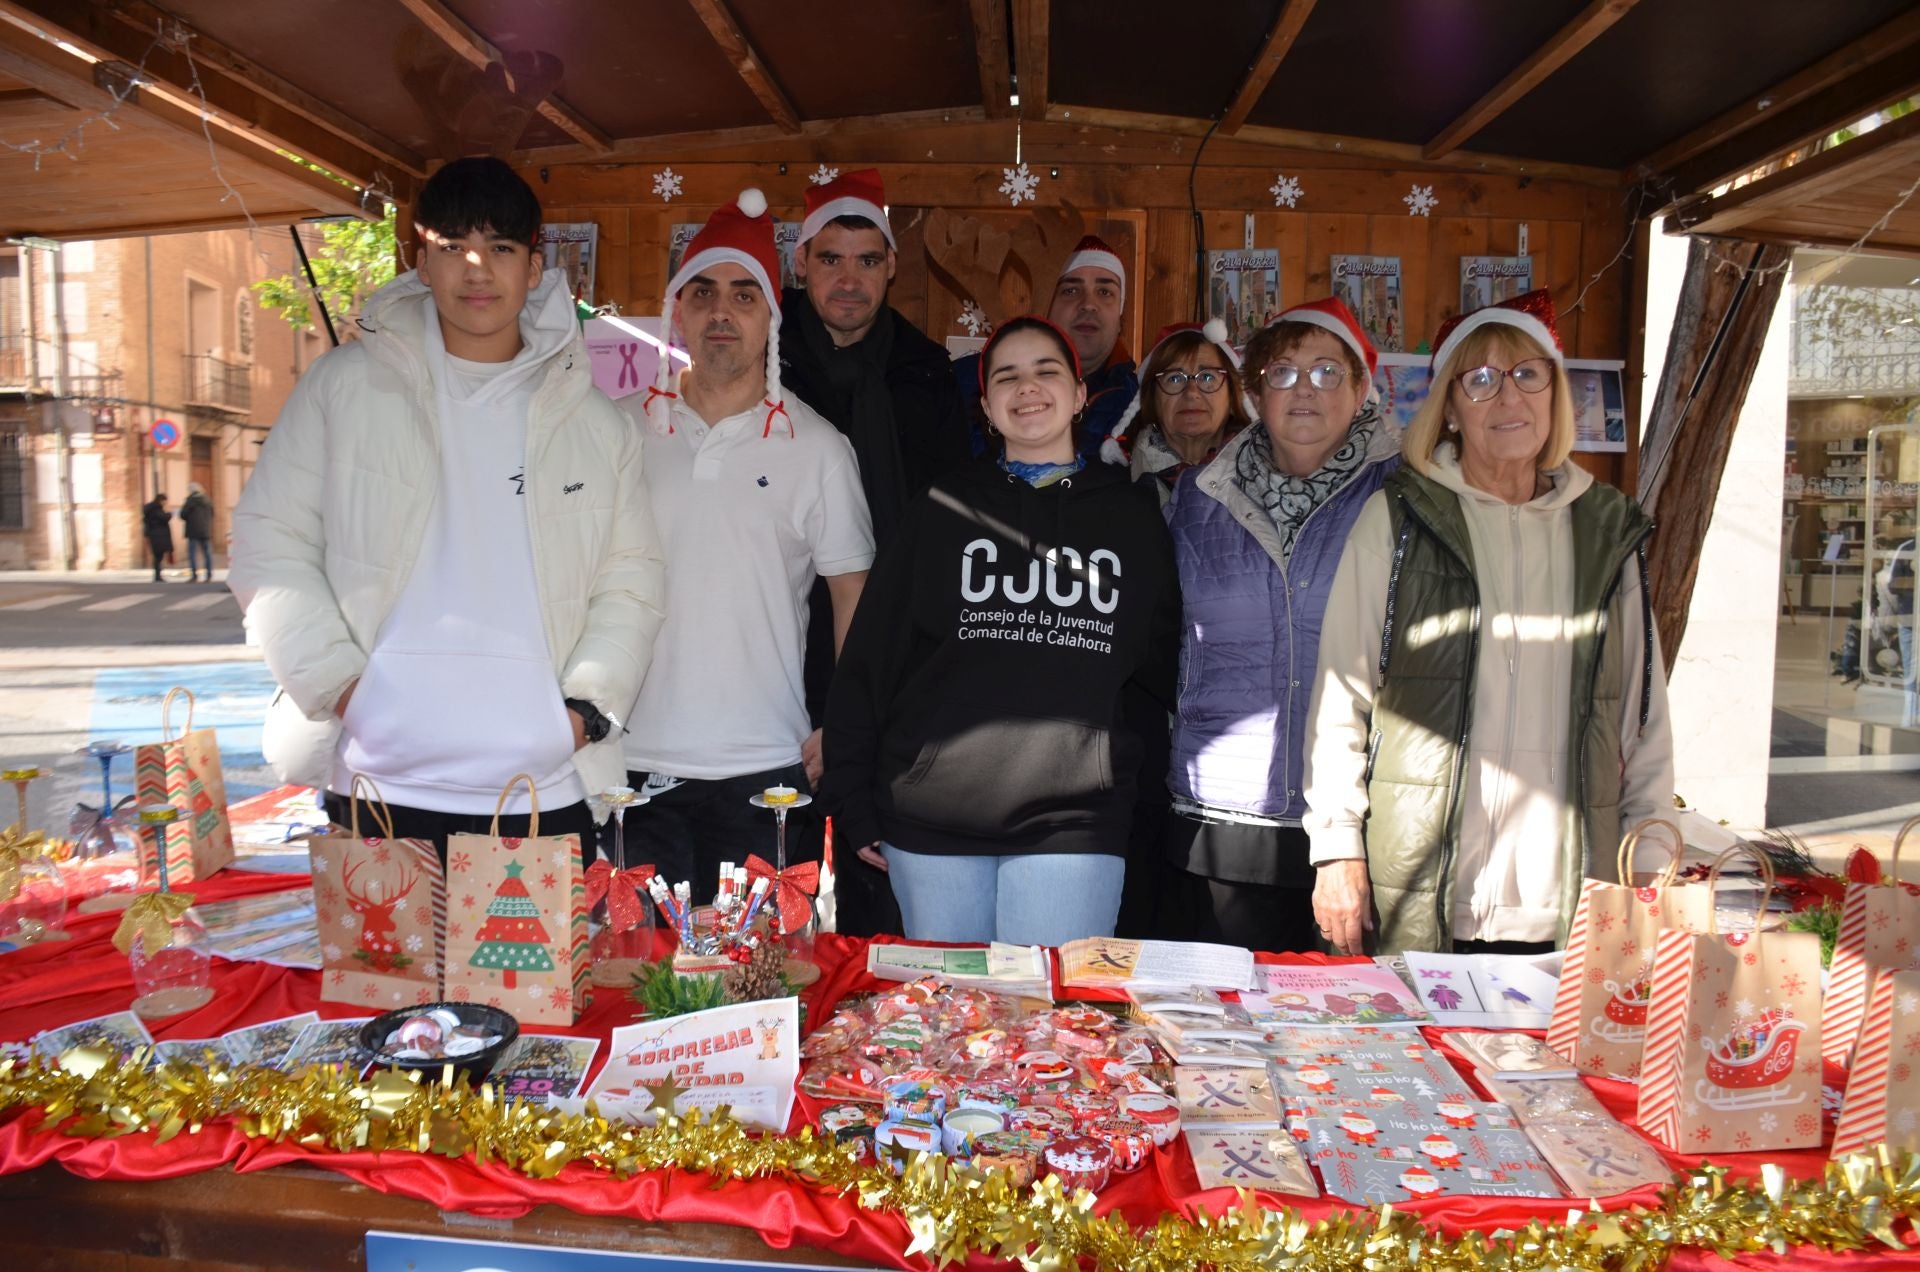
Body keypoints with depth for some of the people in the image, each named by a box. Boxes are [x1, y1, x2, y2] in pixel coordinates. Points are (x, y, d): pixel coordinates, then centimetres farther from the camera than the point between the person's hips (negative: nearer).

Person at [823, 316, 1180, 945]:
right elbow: (868, 659, 6)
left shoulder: (1132, 516, 10)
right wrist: (856, 804, 2)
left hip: (1074, 823, 0)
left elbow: (1162, 668, 15)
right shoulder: (944, 509, 7)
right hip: (932, 818, 0)